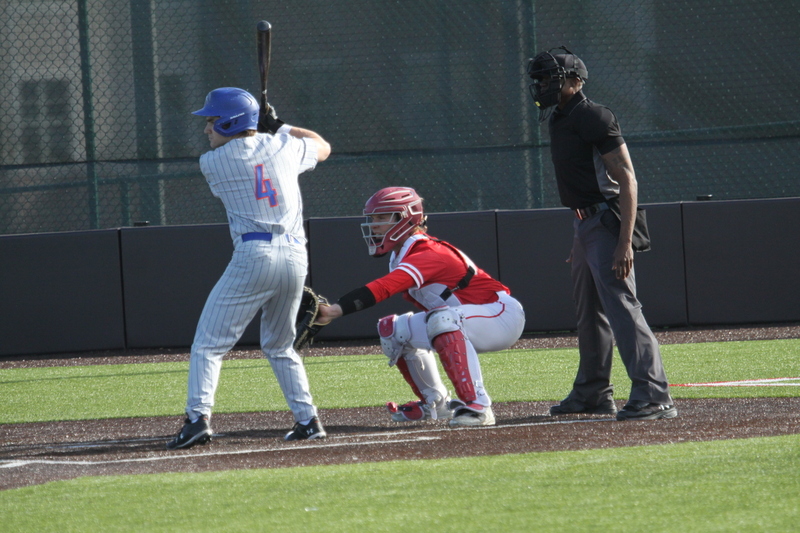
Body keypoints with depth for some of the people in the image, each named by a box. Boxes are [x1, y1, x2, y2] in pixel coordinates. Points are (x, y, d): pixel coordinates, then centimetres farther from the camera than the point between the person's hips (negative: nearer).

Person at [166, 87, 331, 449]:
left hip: (254, 256, -5)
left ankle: (199, 417, -16)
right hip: (296, 256, 5)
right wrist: (280, 127, 37)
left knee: (209, 344, -2)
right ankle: (308, 420, 14)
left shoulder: (212, 162, 1)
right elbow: (322, 147, 32)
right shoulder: (283, 148, 11)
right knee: (279, 348, 22)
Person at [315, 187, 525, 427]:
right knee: (395, 328, 11)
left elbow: (383, 288, -41)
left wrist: (334, 310, -52)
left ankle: (477, 405, -36)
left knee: (442, 321, -38)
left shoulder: (427, 254, -27)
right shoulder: (401, 256, 6)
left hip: (503, 316, -10)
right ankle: (434, 403, 22)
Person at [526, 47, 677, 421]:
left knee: (621, 306, -16)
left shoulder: (593, 118, -15)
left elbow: (627, 180, -19)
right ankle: (593, 394, 30)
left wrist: (625, 242, -26)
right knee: (589, 311, 18)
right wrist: (579, 242, 23)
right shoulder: (560, 121, 15)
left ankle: (654, 396, -20)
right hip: (584, 225, 11)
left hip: (606, 223, -11)